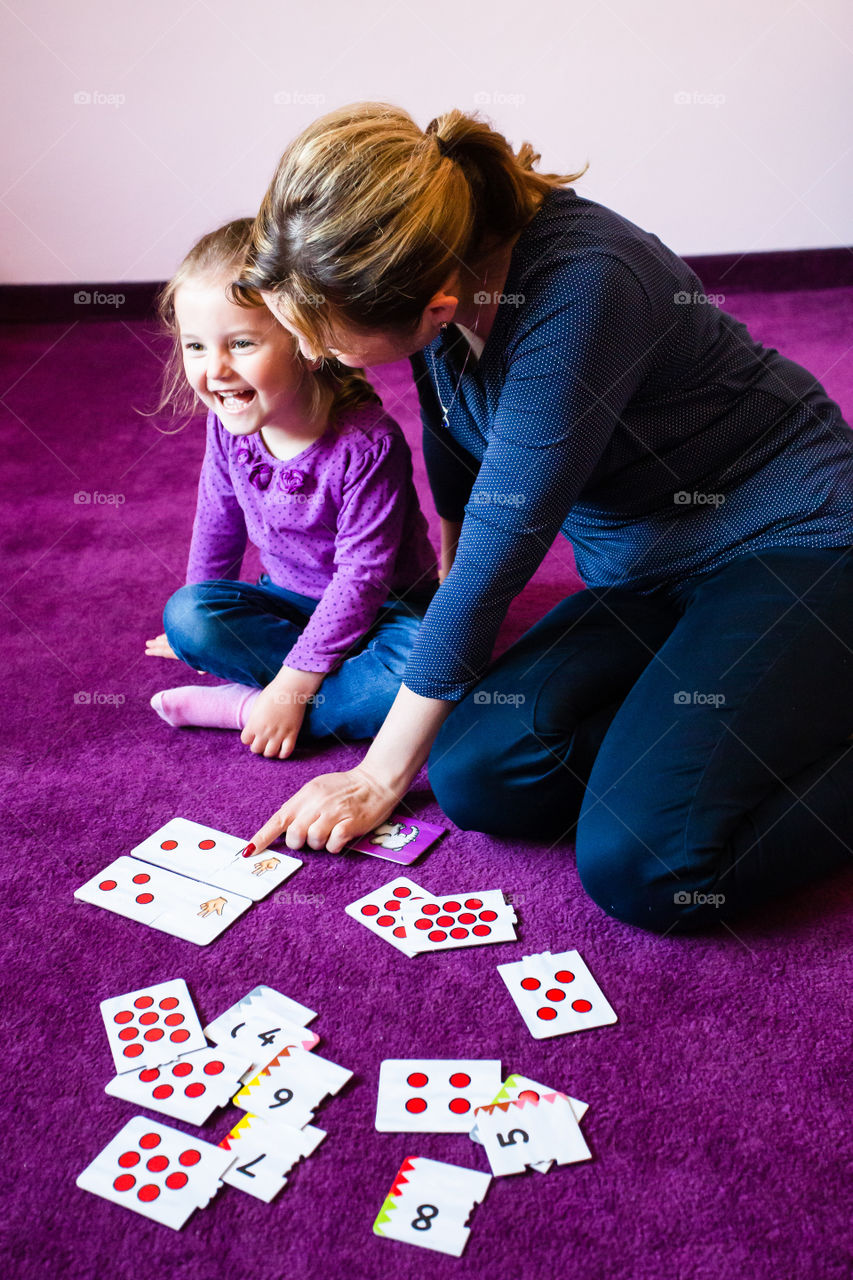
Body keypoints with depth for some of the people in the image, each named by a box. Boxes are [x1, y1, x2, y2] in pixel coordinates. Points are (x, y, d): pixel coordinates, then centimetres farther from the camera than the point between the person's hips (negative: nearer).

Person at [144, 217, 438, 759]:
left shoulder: (367, 441, -29)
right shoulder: (231, 423, -11)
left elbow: (361, 574, -27)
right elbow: (218, 522, 6)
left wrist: (292, 689, -27)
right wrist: (205, 624, 16)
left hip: (384, 607, -5)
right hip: (289, 598, 5)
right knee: (184, 614, -19)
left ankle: (245, 704, -24)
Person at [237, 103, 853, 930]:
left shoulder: (578, 292, -30)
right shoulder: (436, 267, -7)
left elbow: (492, 561, -26)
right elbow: (457, 443, 12)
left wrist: (378, 778, -15)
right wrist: (451, 618, 17)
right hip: (640, 573, 7)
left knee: (643, 865, -24)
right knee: (477, 777, -12)